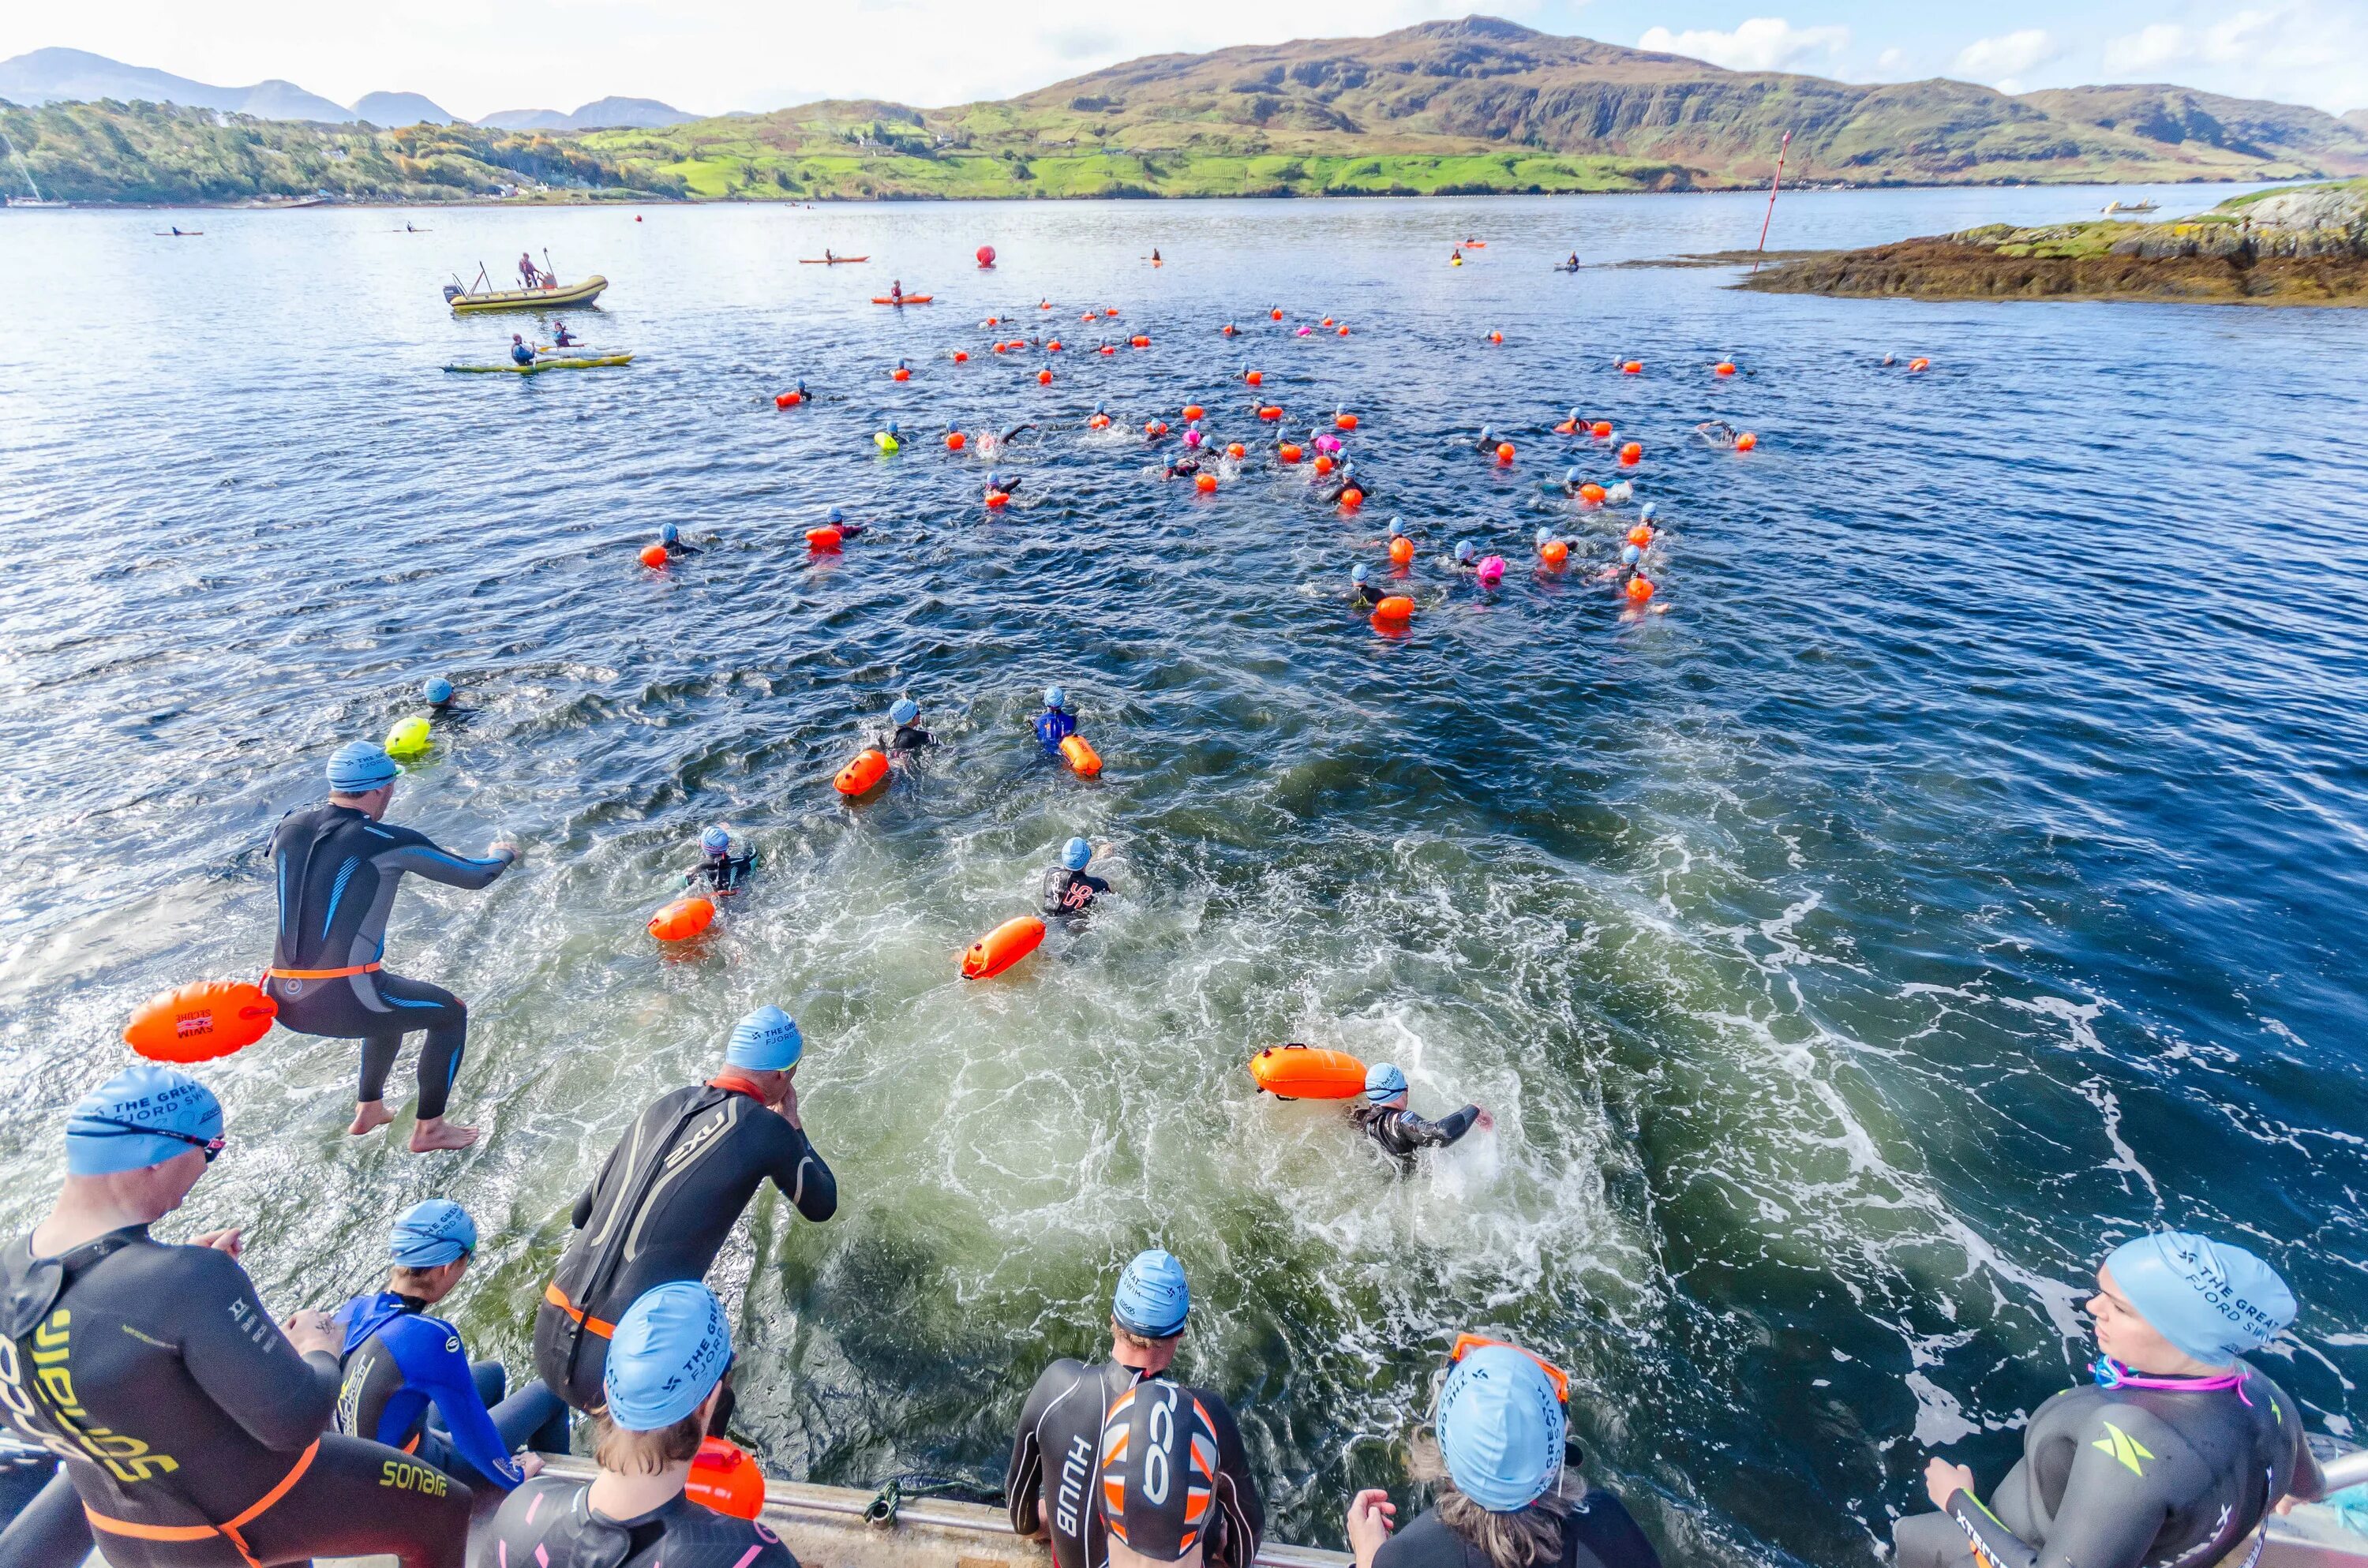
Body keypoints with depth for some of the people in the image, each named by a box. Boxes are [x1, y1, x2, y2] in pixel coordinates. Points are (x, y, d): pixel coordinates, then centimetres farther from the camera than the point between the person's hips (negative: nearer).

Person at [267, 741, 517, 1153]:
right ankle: (429, 1131, 25)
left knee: (392, 1007, 35)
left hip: (285, 1002, 7)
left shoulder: (288, 827, 6)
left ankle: (368, 1112, 45)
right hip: (345, 1002, -7)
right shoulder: (391, 842, -11)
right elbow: (474, 876, 2)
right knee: (451, 1012, 19)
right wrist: (502, 855, 24)